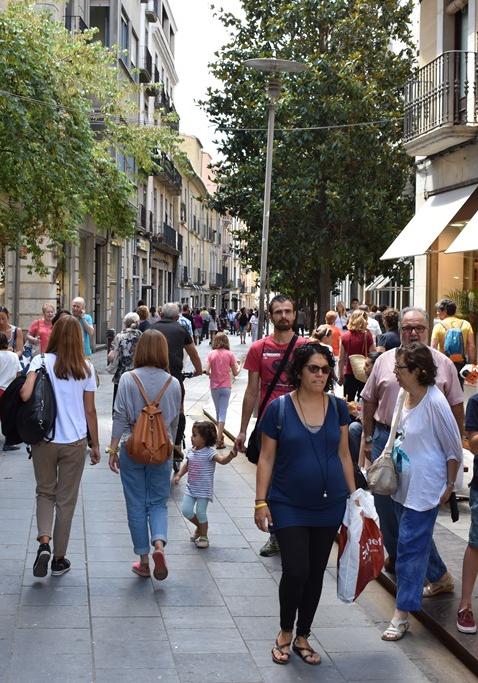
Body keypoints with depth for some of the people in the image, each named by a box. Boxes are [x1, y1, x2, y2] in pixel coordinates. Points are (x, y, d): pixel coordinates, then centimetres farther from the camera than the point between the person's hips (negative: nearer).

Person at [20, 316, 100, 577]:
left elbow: (25, 394, -22)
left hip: (44, 440, 0)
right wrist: (95, 445, 11)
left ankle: (44, 542, -5)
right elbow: (90, 411, 1)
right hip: (74, 442, 0)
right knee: (66, 499, 12)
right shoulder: (85, 369, -3)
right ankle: (59, 558, 19)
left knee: (45, 492, 18)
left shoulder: (41, 361, -7)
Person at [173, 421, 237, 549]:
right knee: (186, 510, 1)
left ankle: (203, 537, 18)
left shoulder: (209, 452, -16)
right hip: (190, 487, 6)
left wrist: (231, 455, -48)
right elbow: (186, 465, 16)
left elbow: (222, 460, -30)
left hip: (204, 489, -6)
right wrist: (179, 475, 6)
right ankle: (199, 526, 28)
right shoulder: (190, 451, 3)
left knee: (200, 512, -2)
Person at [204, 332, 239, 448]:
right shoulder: (230, 354, -7)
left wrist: (211, 374, 7)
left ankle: (220, 435, 28)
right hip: (226, 386, -1)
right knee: (223, 412, -2)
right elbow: (235, 373, -4)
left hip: (214, 387, 1)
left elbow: (206, 371, -13)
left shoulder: (211, 354, -5)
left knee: (218, 411, 18)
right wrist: (239, 367, 16)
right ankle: (219, 439, -10)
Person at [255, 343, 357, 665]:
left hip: (329, 506, 3)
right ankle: (285, 631, 17)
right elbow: (266, 458, -4)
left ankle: (303, 637, 28)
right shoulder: (279, 408, -8)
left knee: (316, 574, 10)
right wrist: (261, 502, -7)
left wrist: (354, 495, 7)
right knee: (295, 571, -9)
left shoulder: (338, 408, 1)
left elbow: (344, 455, 9)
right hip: (289, 506, -3)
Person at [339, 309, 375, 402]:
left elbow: (341, 359, 2)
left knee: (349, 401, 7)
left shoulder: (344, 336, -3)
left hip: (349, 374, 2)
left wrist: (340, 375, 12)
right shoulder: (367, 336, -11)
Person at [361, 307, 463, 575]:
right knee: (386, 501, 8)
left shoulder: (443, 364, 2)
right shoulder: (385, 361, 5)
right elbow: (370, 400, 10)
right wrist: (368, 439, 8)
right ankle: (395, 555, 25)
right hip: (387, 439, 2)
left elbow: (456, 407, 5)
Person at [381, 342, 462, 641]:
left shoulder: (434, 402, -22)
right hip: (404, 483, 9)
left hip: (425, 488, -9)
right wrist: (389, 458, 14)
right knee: (419, 536, 23)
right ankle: (441, 577, 48)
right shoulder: (408, 395, 1)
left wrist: (449, 486, -8)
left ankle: (402, 614, 1)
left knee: (410, 544, -6)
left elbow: (455, 449, -14)